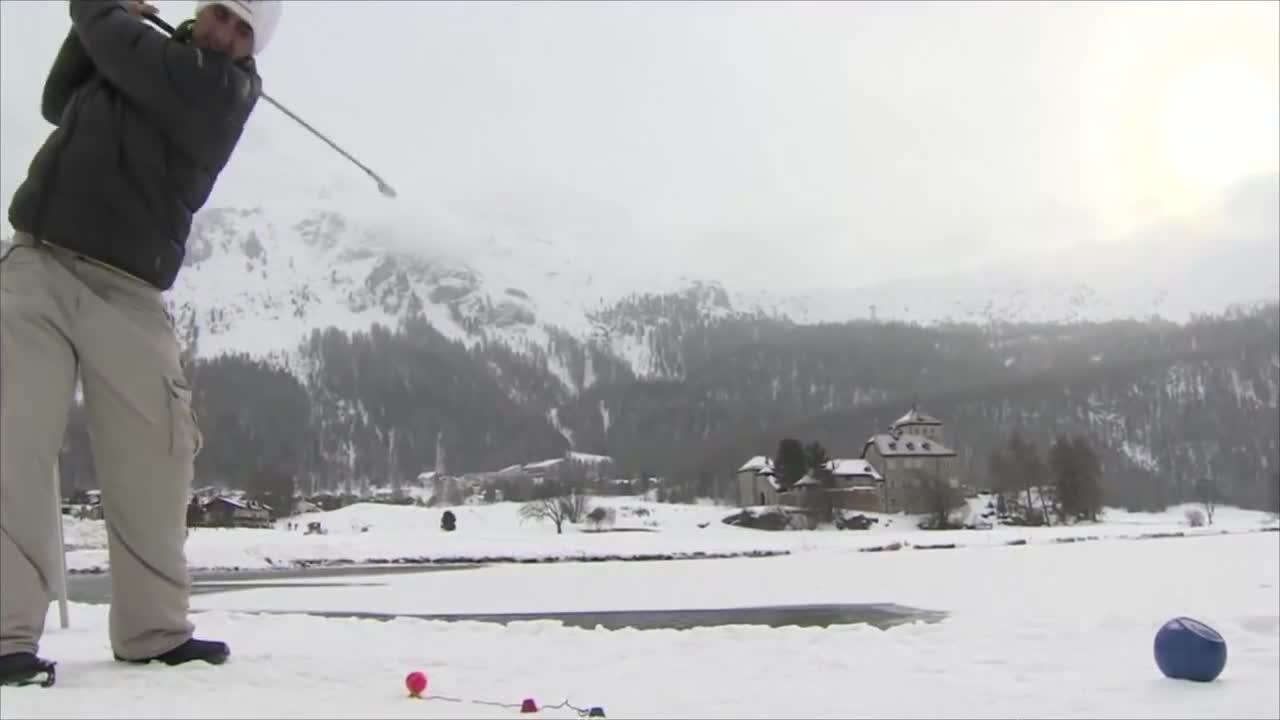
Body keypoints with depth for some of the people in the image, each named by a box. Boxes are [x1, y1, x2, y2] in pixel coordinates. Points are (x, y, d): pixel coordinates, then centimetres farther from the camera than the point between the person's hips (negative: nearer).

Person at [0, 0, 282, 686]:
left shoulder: (224, 86, 1)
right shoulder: (138, 62, 20)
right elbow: (58, 105, 21)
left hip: (125, 292, -3)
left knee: (152, 457, -7)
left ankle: (153, 628, 8)